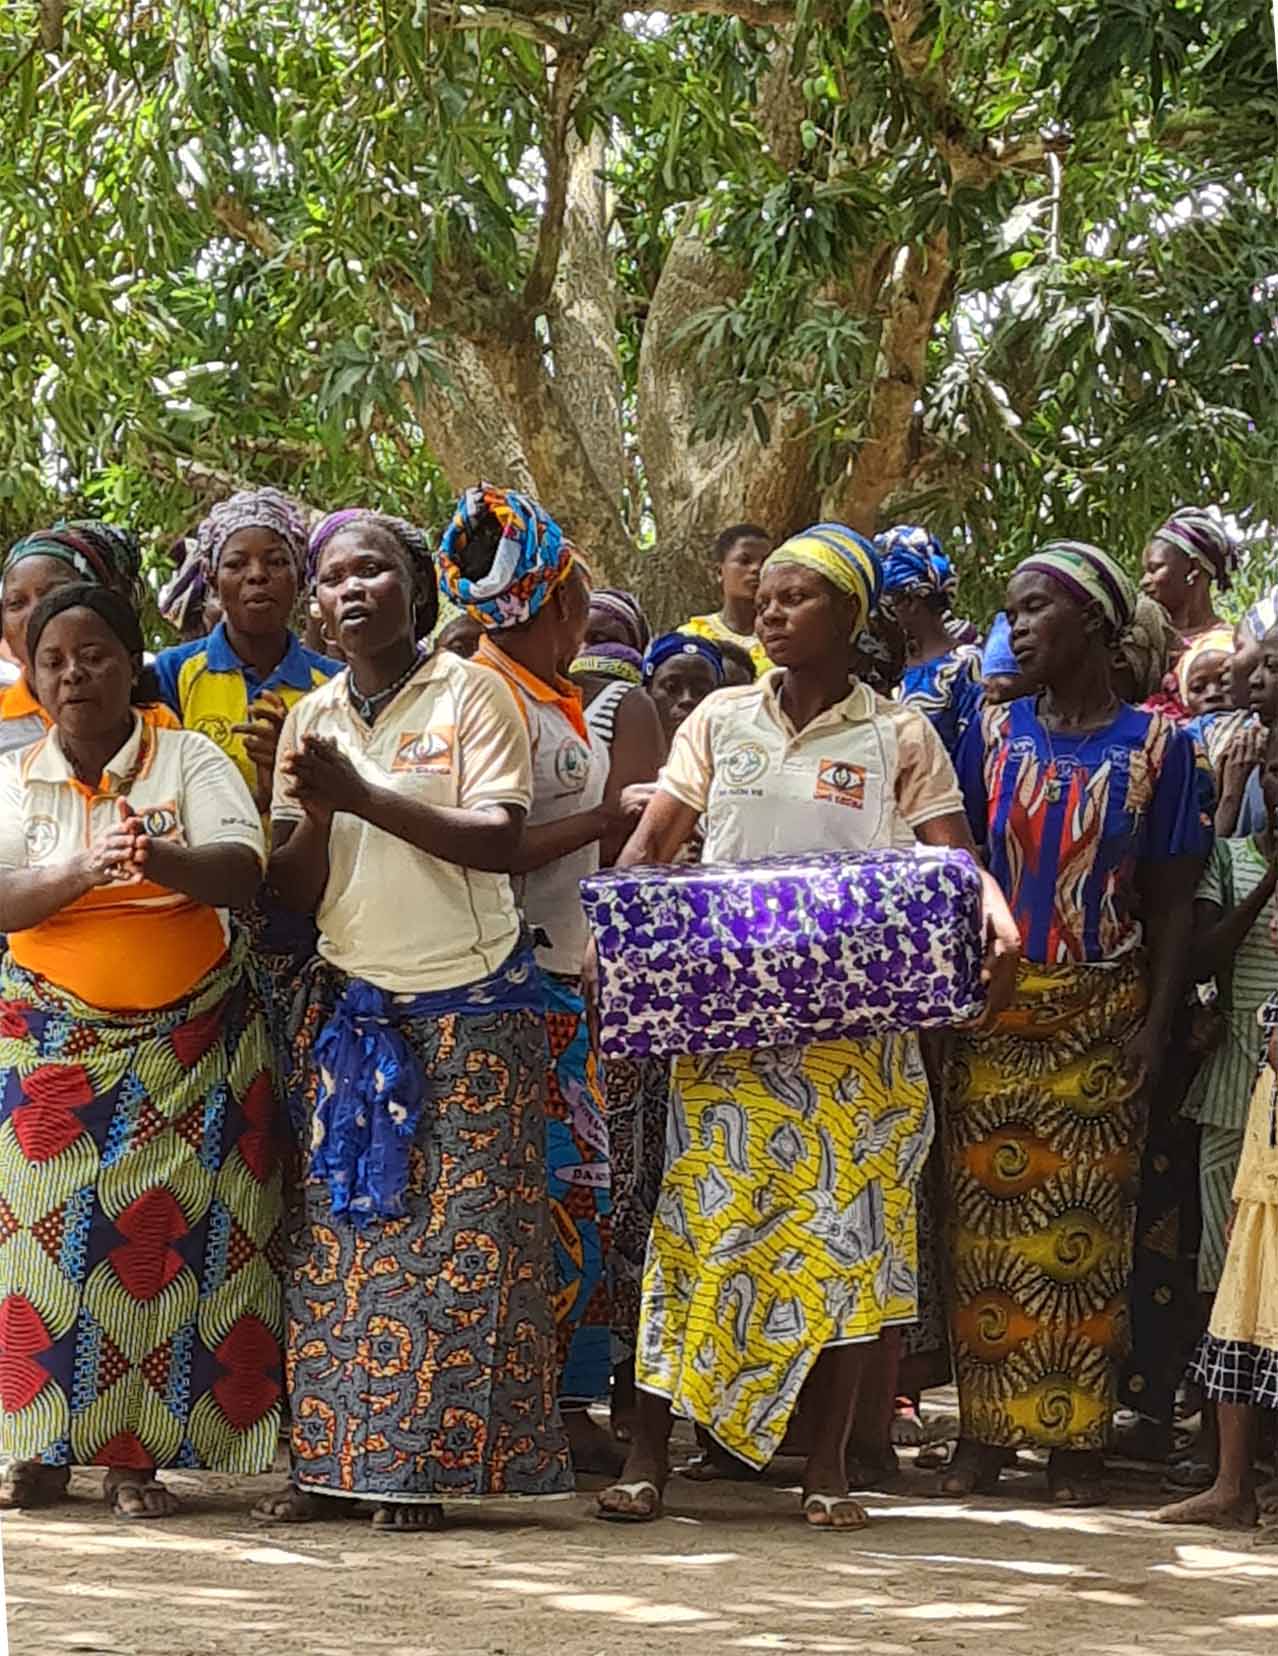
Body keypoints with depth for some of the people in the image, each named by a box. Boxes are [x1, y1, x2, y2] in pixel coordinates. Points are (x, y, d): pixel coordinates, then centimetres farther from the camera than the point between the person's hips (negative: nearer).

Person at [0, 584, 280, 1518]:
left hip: (187, 1044, -1)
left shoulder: (190, 760, 0)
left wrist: (162, 860, -32)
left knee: (163, 1236, -5)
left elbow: (242, 874, -12)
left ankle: (136, 1454, 2)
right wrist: (84, 870, -25)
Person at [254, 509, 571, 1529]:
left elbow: (500, 840, -15)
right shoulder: (311, 720, 11)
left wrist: (365, 793, -19)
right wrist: (315, 814, -12)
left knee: (456, 1234, -7)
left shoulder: (471, 695, -3)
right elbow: (292, 890, 8)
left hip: (468, 999, -4)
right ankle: (330, 1458, 2)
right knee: (336, 1231, -1)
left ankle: (427, 1463, -3)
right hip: (347, 1004, 4)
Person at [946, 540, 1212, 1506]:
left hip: (1101, 1018, -2)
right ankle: (985, 1431, 7)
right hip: (994, 1015, 2)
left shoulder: (1155, 745, 1)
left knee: (1088, 1225, 0)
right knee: (987, 1220, 1)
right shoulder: (995, 732, 7)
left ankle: (1076, 1439, 5)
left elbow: (1171, 902, 1)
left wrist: (1155, 1026, -8)